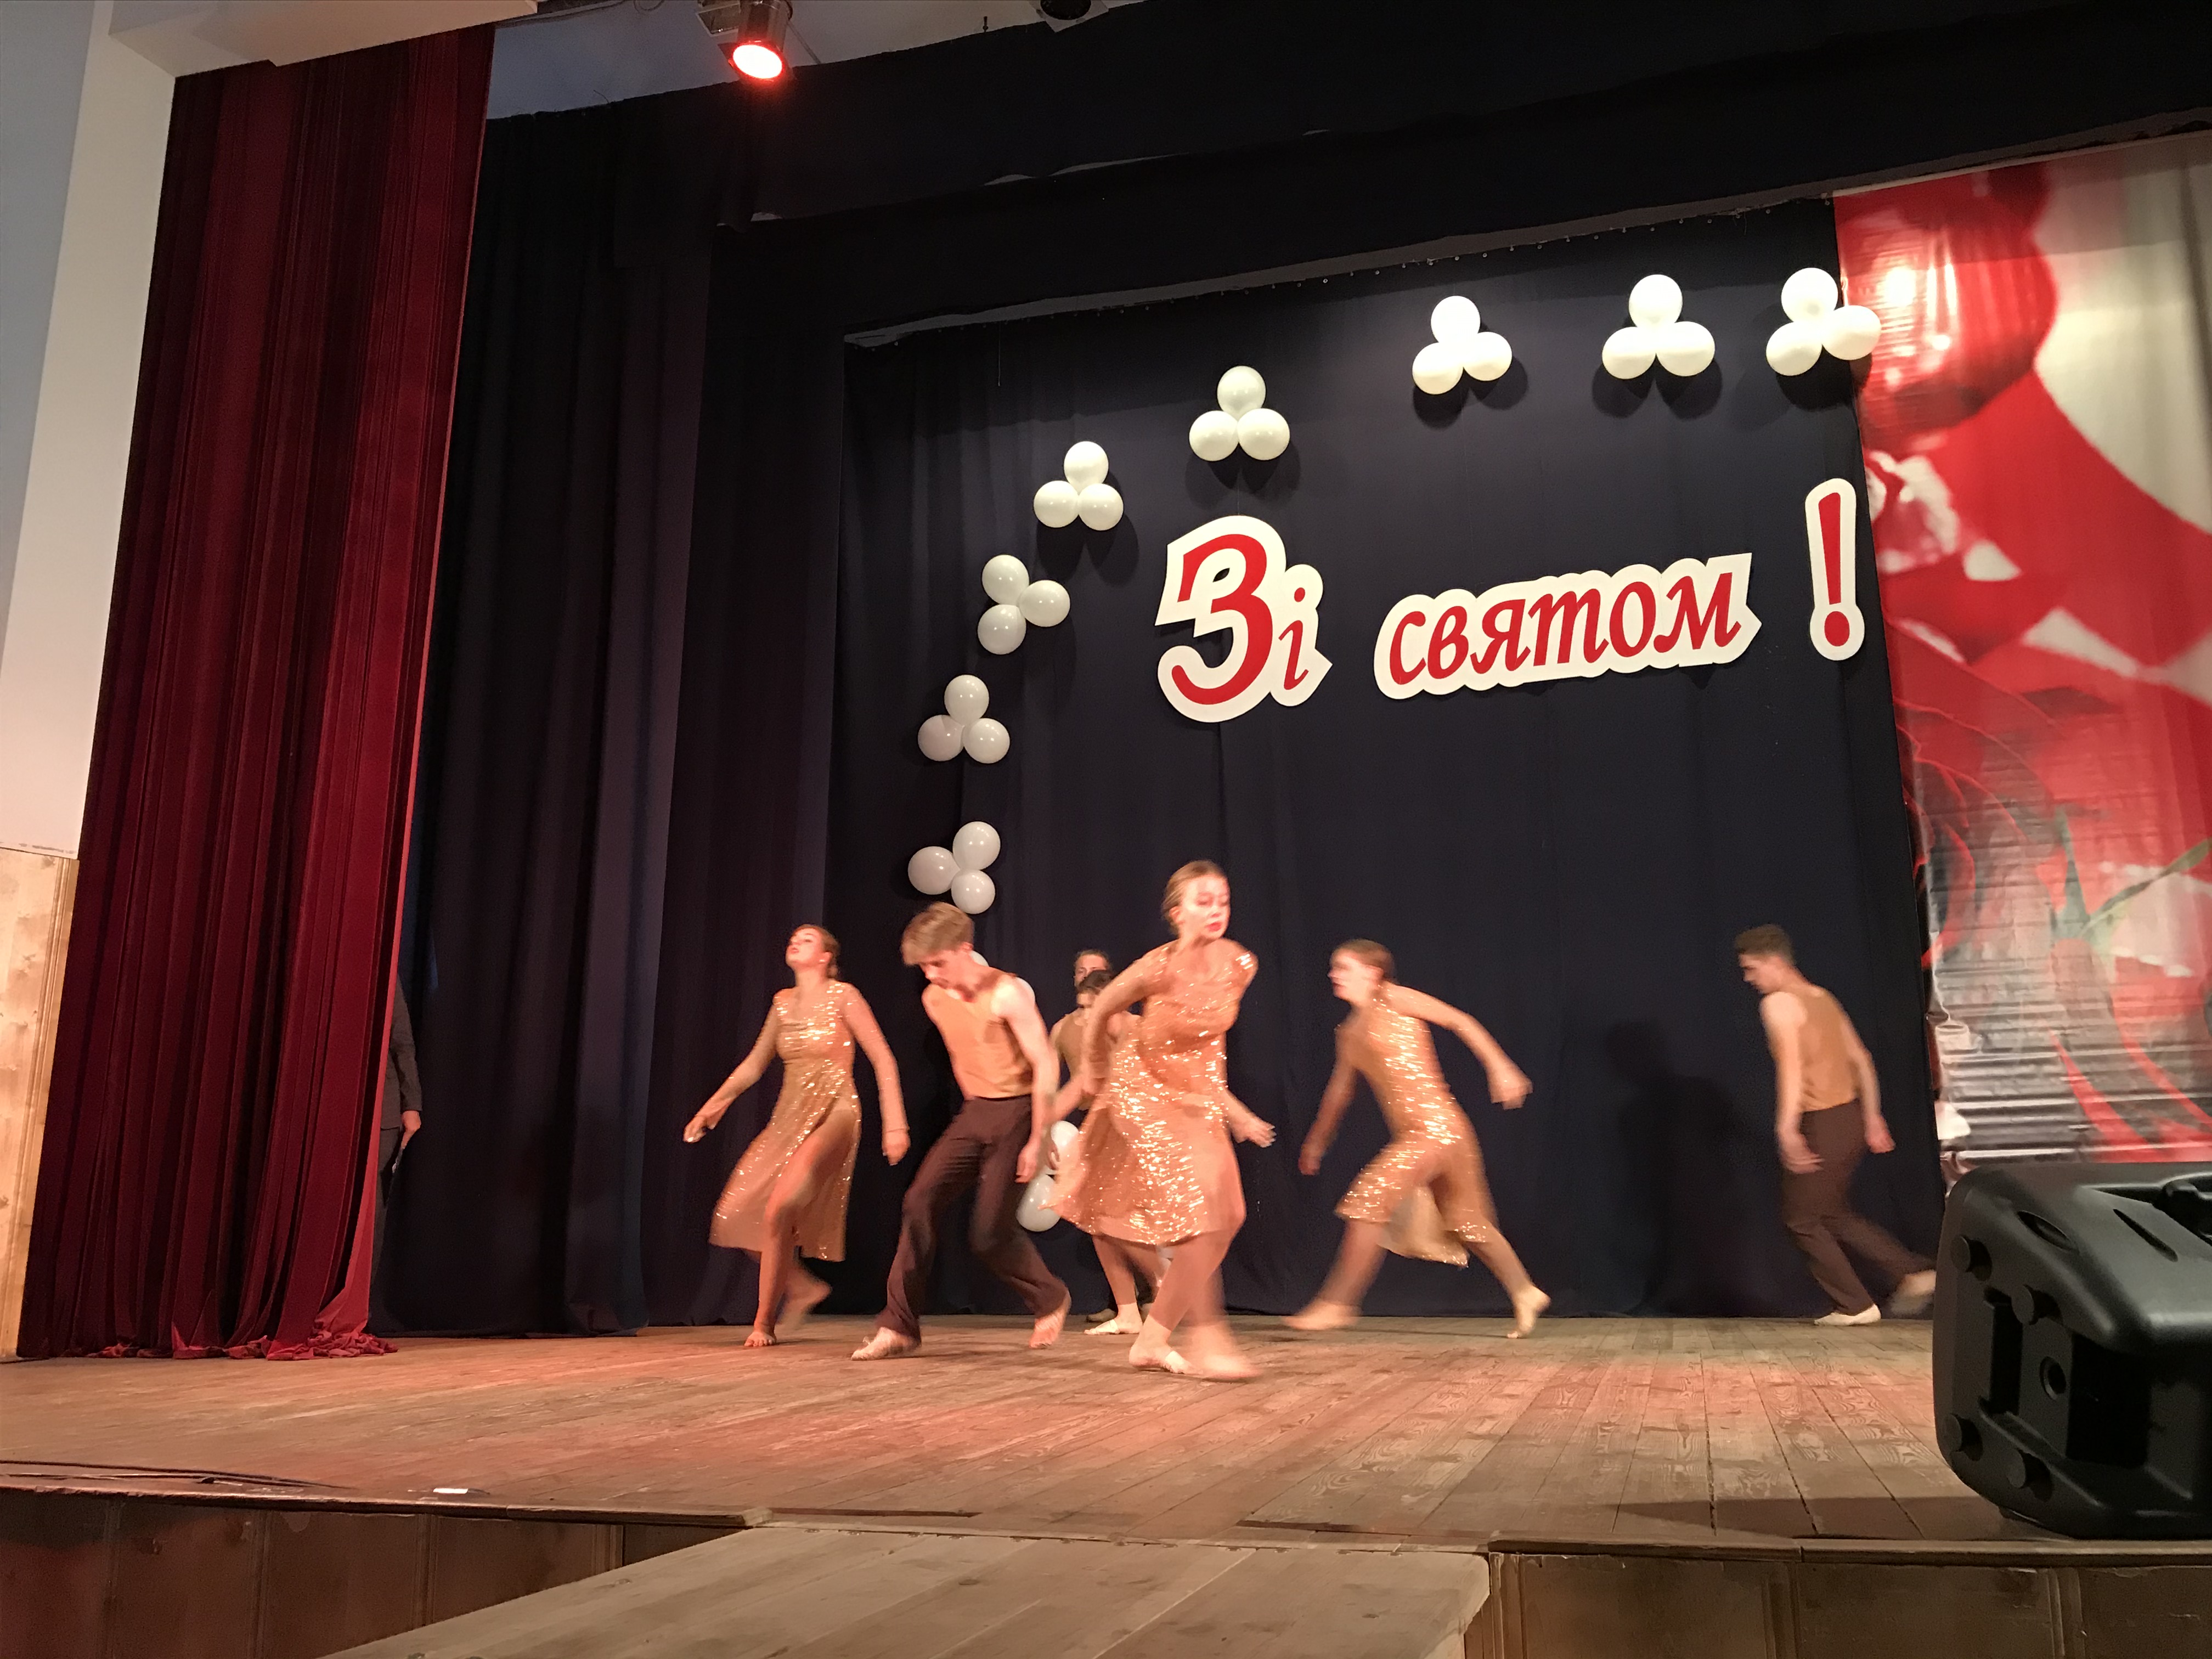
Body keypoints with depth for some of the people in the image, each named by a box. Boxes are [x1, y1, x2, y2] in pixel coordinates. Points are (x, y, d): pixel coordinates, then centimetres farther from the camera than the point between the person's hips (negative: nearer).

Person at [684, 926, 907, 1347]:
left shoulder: (843, 997, -5)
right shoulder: (783, 1002, 12)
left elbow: (883, 1060, -7)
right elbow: (754, 1064, 19)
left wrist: (895, 1123, -14)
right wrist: (715, 1103, 8)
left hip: (833, 1114, -7)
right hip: (788, 1118, 7)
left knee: (780, 1208, -23)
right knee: (739, 1213, -2)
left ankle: (765, 1321, -7)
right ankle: (799, 1287, 20)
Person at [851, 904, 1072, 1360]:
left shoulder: (1007, 994, -17)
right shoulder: (934, 999, 4)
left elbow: (1045, 1065, -18)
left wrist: (1036, 1141, -18)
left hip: (1017, 1110, -6)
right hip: (974, 1112, 6)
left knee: (989, 1232, -9)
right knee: (920, 1202, -10)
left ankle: (1050, 1300, 19)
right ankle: (900, 1327, -3)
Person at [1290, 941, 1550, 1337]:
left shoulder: (1393, 1000, -5)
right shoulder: (1349, 1034, 16)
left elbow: (1461, 1022, -5)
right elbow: (1339, 1090, 27)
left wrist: (1500, 1068, -11)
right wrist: (1317, 1141, 33)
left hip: (1435, 1126, -8)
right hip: (1413, 1136, 8)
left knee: (1369, 1203, -11)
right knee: (1467, 1222, 16)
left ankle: (1336, 1304, -6)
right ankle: (1525, 1293, 30)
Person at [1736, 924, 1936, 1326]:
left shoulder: (1778, 1003, -10)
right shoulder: (1822, 998, 15)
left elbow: (1791, 1064, -22)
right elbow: (1861, 1059, 17)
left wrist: (1787, 1128, -27)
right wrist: (1873, 1118, 20)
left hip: (1822, 1125, -9)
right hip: (1851, 1117, 9)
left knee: (1800, 1218, 6)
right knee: (1832, 1214, 21)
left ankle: (1855, 1305, 9)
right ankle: (1914, 1273, 14)